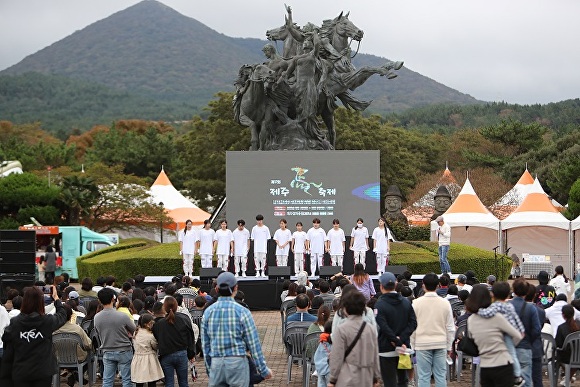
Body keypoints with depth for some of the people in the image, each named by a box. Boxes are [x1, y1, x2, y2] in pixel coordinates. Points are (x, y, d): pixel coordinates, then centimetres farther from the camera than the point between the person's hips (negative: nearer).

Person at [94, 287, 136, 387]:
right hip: (124, 351, -4)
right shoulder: (122, 316, -20)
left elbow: (98, 331, 7)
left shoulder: (97, 318, -7)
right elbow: (134, 330, -5)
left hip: (107, 352, 4)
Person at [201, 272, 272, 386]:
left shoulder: (208, 312, 4)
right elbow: (253, 343, -6)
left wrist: (209, 369, 20)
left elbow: (205, 344, 10)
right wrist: (264, 370, 2)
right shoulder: (242, 312, -8)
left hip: (216, 363, 3)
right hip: (237, 362, -3)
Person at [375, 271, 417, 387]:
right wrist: (401, 338, -10)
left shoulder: (379, 304, -12)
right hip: (404, 349, 5)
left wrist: (398, 342, -19)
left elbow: (384, 327, -21)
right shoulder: (406, 302, 6)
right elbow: (413, 323, -1)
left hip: (386, 350, -5)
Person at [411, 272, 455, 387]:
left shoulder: (416, 303, -5)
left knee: (424, 376, 1)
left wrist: (412, 345, 9)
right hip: (441, 343, 2)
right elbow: (450, 327, 3)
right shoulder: (445, 303, 0)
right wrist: (449, 346, 12)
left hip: (422, 344, -1)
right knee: (440, 375, 5)